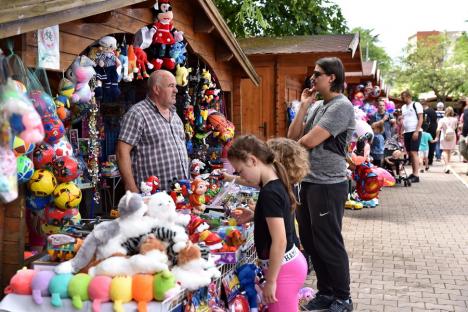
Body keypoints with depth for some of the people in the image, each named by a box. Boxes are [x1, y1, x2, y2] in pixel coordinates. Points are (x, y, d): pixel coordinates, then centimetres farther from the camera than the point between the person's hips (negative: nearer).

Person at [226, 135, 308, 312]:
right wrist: (253, 215, 16)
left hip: (283, 269, -9)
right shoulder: (277, 184, 5)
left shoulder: (269, 193, -23)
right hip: (291, 262, 9)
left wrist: (270, 281, -19)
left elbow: (279, 241, -24)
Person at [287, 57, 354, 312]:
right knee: (310, 241, 15)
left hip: (328, 185, -9)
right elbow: (292, 137, 6)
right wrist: (303, 106, 1)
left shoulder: (342, 106, -14)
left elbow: (310, 141, -20)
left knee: (329, 244, 1)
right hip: (308, 182, 9)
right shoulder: (316, 106, 12)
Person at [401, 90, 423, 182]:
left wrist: (416, 131, -18)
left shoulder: (416, 105, -5)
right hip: (406, 132, 7)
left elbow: (420, 119, -10)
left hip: (415, 132, -7)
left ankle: (416, 175, -15)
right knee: (409, 153, 8)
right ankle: (413, 173, 15)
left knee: (414, 153, -13)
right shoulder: (403, 107, 17)